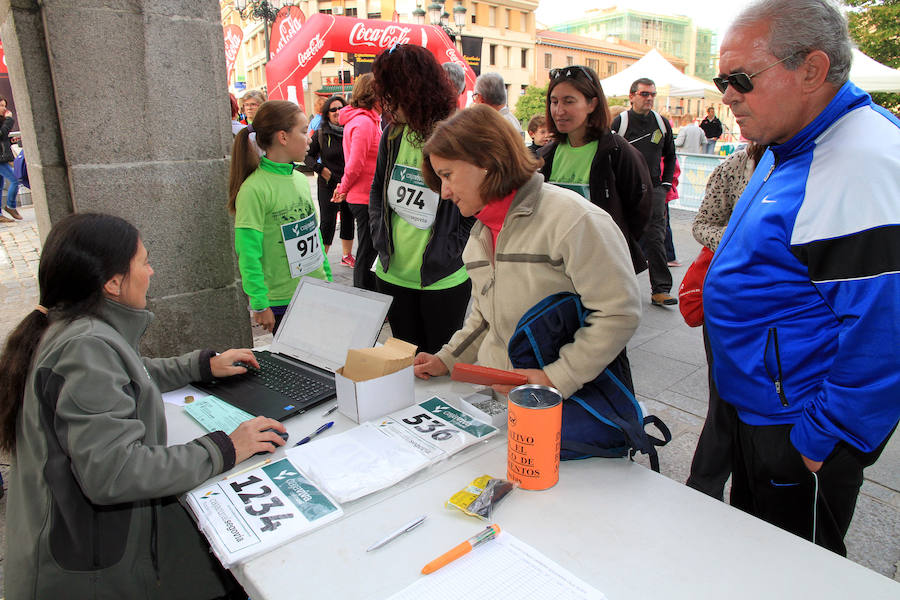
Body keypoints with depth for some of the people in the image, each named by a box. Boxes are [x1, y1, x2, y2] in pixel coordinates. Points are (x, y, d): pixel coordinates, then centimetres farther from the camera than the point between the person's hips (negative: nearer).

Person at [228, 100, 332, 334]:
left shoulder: (300, 179, 8)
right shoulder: (254, 189, -16)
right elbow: (248, 254, -16)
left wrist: (328, 279, 17)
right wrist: (260, 304, -16)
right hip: (282, 301, -7)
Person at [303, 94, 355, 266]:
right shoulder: (320, 134, -3)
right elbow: (308, 155, 6)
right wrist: (321, 169, -9)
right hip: (328, 184, -3)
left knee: (348, 219, 12)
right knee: (327, 221, -5)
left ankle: (347, 255, 27)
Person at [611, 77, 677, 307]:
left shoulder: (662, 123, 11)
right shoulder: (620, 122, 0)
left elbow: (670, 157, 21)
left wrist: (665, 184, 12)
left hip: (654, 190, 2)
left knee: (655, 238, -5)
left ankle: (661, 289, -4)